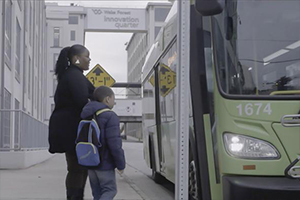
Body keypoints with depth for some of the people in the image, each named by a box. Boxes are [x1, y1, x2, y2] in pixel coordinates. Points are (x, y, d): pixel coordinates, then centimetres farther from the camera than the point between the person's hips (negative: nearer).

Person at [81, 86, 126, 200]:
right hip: (105, 163, -7)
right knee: (110, 190, 2)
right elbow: (114, 143, -21)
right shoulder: (110, 117, -17)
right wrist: (121, 164, -11)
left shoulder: (88, 116, 9)